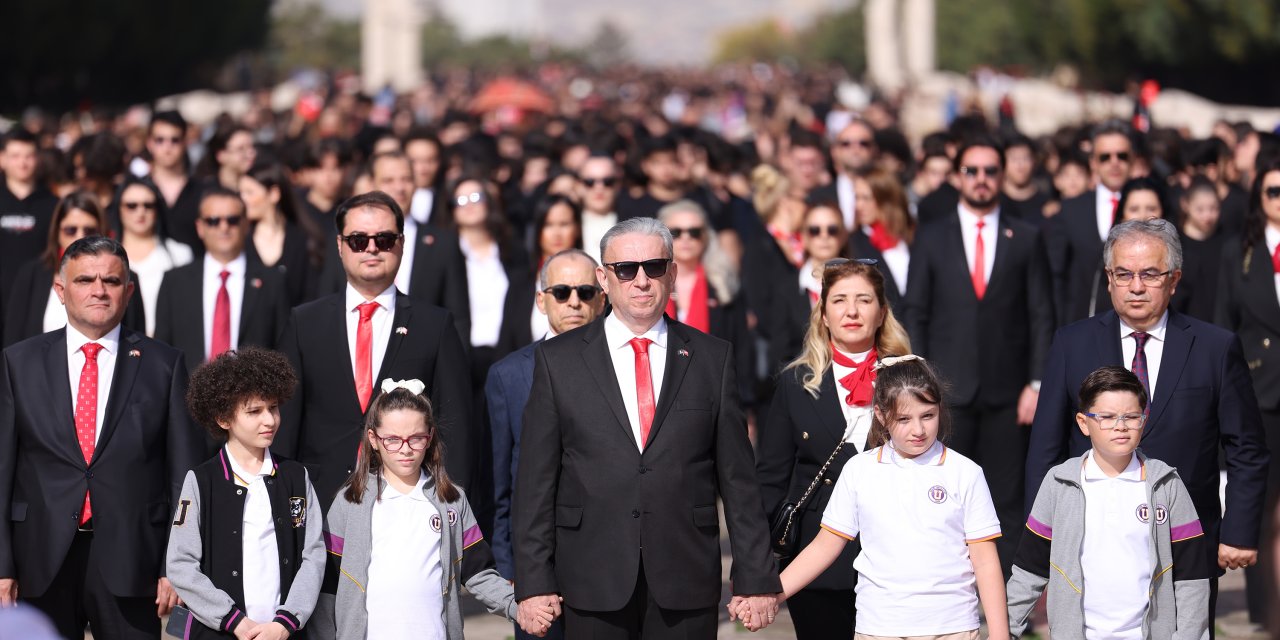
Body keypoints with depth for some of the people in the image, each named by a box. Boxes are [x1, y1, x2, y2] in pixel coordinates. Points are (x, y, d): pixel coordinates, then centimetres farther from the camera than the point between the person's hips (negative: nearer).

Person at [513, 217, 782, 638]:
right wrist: (533, 583, -4)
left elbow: (737, 477, 7)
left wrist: (756, 578, 3)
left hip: (686, 587, 0)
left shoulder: (712, 358, 7)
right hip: (592, 585, 0)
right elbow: (536, 481, 3)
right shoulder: (558, 359, 5)